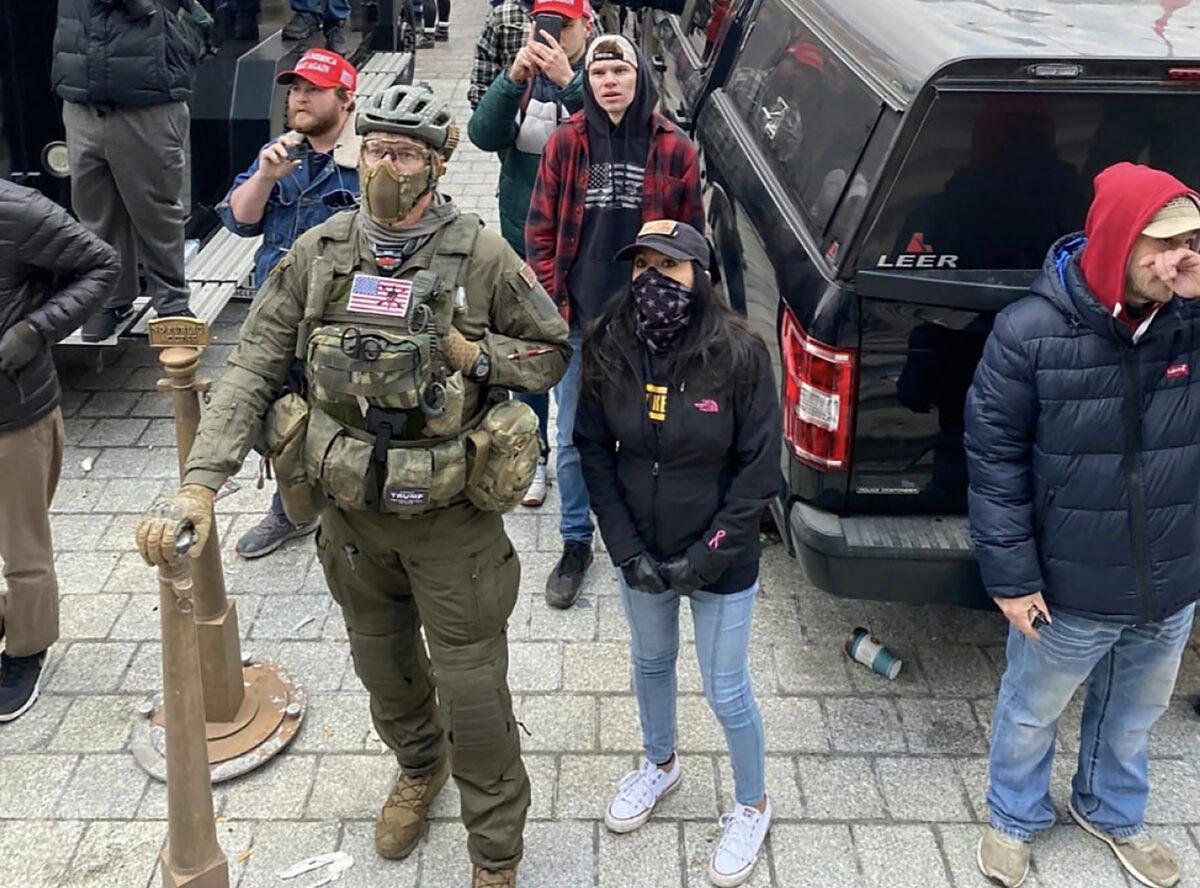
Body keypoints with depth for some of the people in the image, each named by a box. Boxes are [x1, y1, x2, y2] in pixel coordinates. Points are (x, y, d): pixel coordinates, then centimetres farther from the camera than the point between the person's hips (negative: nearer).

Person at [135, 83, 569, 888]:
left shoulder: (483, 256, -12)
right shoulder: (319, 253, -3)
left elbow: (551, 353, 0)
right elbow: (254, 367, -5)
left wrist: (476, 356, -20)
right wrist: (201, 480, -17)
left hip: (452, 516, -3)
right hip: (351, 511, 4)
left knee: (474, 690, 5)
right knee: (383, 665, 23)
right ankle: (420, 768, 54)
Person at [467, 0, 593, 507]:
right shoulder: (523, 77, 5)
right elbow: (483, 135, -10)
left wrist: (569, 81, -34)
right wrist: (513, 80, -23)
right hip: (524, 242, 4)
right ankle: (534, 457, 29)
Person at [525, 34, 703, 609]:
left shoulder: (674, 150, -2)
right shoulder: (565, 144, -1)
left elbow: (692, 236, 5)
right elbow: (540, 230, 3)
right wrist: (553, 303, -4)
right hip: (577, 323, 1)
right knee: (573, 440, 9)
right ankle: (575, 544, 27)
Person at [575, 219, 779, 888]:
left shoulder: (740, 354, -20)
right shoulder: (608, 350, -11)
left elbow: (760, 469, -14)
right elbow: (594, 451, -3)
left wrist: (706, 556, -16)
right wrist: (626, 549, -10)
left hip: (722, 561, -3)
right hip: (640, 555, 4)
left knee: (726, 692, 10)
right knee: (651, 661, 25)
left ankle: (753, 806, 37)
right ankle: (661, 764, 53)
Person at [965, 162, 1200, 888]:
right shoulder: (1032, 330, -20)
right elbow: (994, 456, -14)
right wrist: (1011, 575, -13)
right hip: (1068, 590, -3)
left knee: (1134, 719, 27)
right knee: (1030, 717, 20)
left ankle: (1113, 813, 55)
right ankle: (1016, 820, 48)